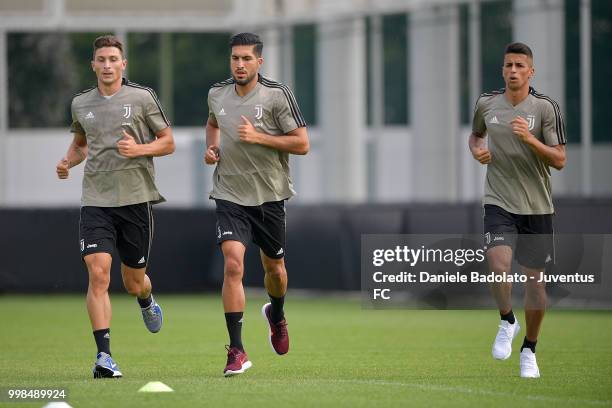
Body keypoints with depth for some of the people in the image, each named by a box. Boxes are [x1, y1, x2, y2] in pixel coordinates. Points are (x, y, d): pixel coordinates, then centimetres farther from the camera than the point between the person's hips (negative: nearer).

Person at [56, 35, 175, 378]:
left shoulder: (142, 98, -1)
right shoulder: (81, 104, 9)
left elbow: (168, 142, 4)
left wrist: (140, 149, -15)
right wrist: (68, 162, 5)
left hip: (136, 199, -1)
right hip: (96, 201, 1)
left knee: (133, 282, 9)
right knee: (98, 275, -16)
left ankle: (147, 302, 49)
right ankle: (104, 356, -18)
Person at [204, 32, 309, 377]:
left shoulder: (277, 95, -10)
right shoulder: (217, 94, 2)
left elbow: (301, 143, -11)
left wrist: (258, 137, -20)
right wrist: (211, 146, 5)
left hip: (269, 196, -1)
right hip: (230, 196, 1)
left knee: (275, 267, 15)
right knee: (233, 264, -18)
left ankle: (277, 315, 51)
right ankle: (237, 352, -17)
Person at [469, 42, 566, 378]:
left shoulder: (545, 108, -6)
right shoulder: (486, 104, 3)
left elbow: (559, 160, -9)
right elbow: (475, 135, 24)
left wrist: (529, 139, -23)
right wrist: (477, 150, 1)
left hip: (537, 208, 0)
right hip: (499, 203, 0)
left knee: (534, 279, 4)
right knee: (499, 266, -23)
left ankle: (529, 351, 21)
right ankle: (506, 322, 6)